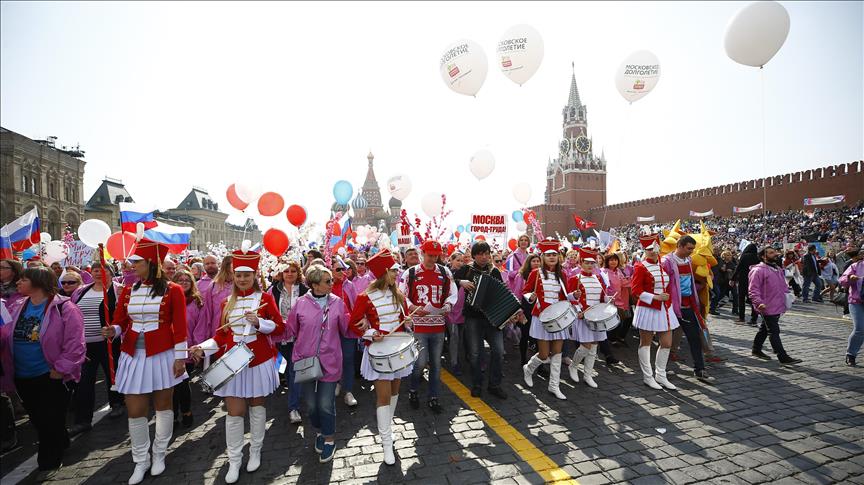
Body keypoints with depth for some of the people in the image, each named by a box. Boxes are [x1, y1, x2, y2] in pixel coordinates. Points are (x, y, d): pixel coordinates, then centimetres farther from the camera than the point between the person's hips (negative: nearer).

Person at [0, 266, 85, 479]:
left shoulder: (63, 308, -17)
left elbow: (74, 344, -19)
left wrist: (60, 369, -18)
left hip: (51, 376, -7)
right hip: (23, 378, 7)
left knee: (50, 420, 5)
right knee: (37, 419, 21)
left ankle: (48, 462, 24)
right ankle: (60, 445, 43)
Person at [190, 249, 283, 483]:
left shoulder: (266, 298, -3)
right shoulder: (226, 302, 6)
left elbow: (280, 327, -6)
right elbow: (222, 334, 8)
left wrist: (259, 322, -21)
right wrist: (203, 347, -7)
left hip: (259, 361, -2)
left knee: (257, 406, 11)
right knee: (234, 412, 3)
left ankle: (255, 452, 30)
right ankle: (234, 461, 19)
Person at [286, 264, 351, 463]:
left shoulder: (337, 302, -3)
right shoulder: (301, 303, -4)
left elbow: (347, 329, -1)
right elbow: (291, 329, 5)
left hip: (329, 362, -1)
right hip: (305, 360, 1)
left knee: (326, 404, 2)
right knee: (310, 403, 13)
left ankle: (329, 439, 26)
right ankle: (319, 432, 41)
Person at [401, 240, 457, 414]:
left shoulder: (445, 272, 4)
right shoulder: (411, 273, -3)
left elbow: (453, 293, 7)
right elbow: (401, 295, -2)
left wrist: (447, 305, -13)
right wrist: (413, 308, -18)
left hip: (438, 325, 3)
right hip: (418, 325, -3)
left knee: (436, 363, 10)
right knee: (421, 362, -4)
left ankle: (433, 397, 26)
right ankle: (412, 390, 24)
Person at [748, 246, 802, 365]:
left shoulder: (778, 268, 15)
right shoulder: (759, 270, -15)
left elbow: (783, 285, 29)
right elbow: (753, 289, -20)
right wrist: (759, 302, -30)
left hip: (778, 306, 10)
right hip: (768, 308, -9)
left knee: (764, 329, 19)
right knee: (774, 332, -5)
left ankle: (756, 349, 30)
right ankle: (783, 357, -2)